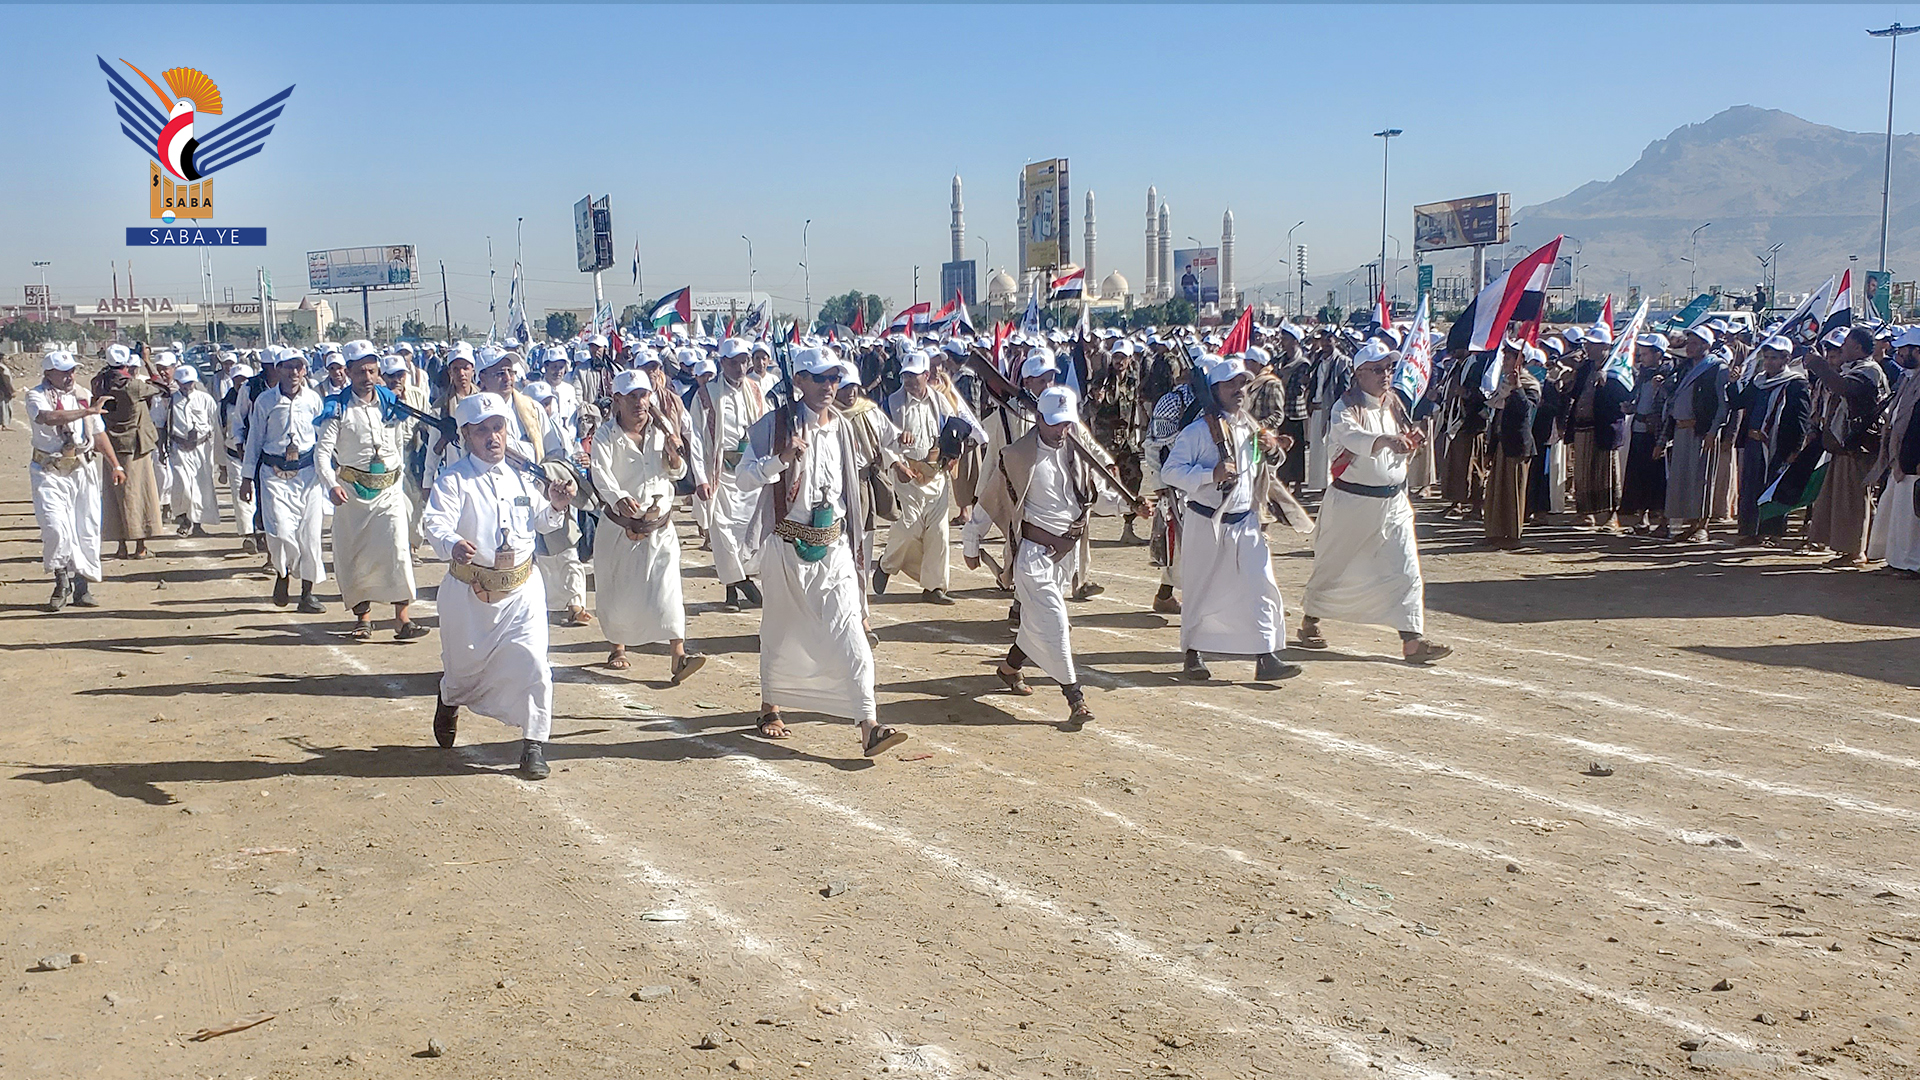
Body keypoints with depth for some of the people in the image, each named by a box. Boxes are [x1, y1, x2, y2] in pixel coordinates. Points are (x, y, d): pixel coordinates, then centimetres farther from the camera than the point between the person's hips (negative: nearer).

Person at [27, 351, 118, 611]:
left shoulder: (83, 395, 13)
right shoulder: (37, 396, -3)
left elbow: (98, 433, 20)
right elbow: (49, 418, -27)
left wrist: (115, 464, 19)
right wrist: (86, 411, -31)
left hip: (83, 469, 4)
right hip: (49, 472, -4)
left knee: (87, 528, 2)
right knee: (56, 528, -15)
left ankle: (80, 585, 12)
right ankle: (62, 581, 4)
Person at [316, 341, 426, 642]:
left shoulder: (392, 404, 5)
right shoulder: (338, 408, -5)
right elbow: (322, 450, -11)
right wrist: (331, 485, -26)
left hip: (389, 489, 1)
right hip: (353, 489, -1)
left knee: (398, 549, -11)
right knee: (354, 554, 5)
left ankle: (402, 620, -11)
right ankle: (363, 617, 19)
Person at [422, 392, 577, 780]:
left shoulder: (520, 474, 7)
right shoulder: (454, 479, -9)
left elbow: (536, 519, 20)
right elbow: (437, 523, -24)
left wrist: (554, 506, -2)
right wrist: (452, 545, -45)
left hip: (522, 588, 2)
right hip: (469, 590, -2)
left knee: (533, 662, -11)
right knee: (464, 664, 14)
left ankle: (534, 745, 4)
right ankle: (449, 698, 53)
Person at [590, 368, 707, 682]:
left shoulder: (661, 428, 2)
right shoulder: (606, 436, -9)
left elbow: (678, 474, 5)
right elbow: (601, 474, -25)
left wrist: (675, 455, -18)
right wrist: (620, 499, -45)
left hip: (660, 524, 1)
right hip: (620, 525, -1)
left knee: (666, 586, -9)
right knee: (616, 588, 8)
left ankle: (678, 657, -15)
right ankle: (617, 647, 31)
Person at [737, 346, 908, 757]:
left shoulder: (841, 428, 10)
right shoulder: (776, 424, -6)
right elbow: (745, 474, -12)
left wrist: (858, 539, 20)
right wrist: (782, 458, -29)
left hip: (833, 545, 3)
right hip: (787, 544, -3)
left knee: (849, 628, -8)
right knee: (781, 629, 11)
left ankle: (869, 726, -15)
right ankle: (770, 707, 34)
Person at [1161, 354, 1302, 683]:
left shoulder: (1251, 428, 10)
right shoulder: (1199, 430, -11)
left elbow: (1262, 468, 23)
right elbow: (1169, 471, -15)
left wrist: (1273, 451, 1)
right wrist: (1211, 475, -25)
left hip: (1245, 521, 5)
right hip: (1206, 523, -5)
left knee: (1260, 587, -3)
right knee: (1201, 590, 5)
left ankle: (1266, 658, -2)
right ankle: (1194, 654, 22)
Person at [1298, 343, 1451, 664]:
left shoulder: (1393, 405, 10)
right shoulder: (1347, 408, -12)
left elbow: (1402, 453, 17)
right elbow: (1353, 438, -34)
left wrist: (1411, 442, -6)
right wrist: (1385, 440, -53)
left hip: (1393, 502, 5)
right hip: (1352, 501, -5)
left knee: (1406, 568, -5)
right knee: (1333, 566, 9)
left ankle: (1412, 639, -6)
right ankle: (1310, 621, 31)